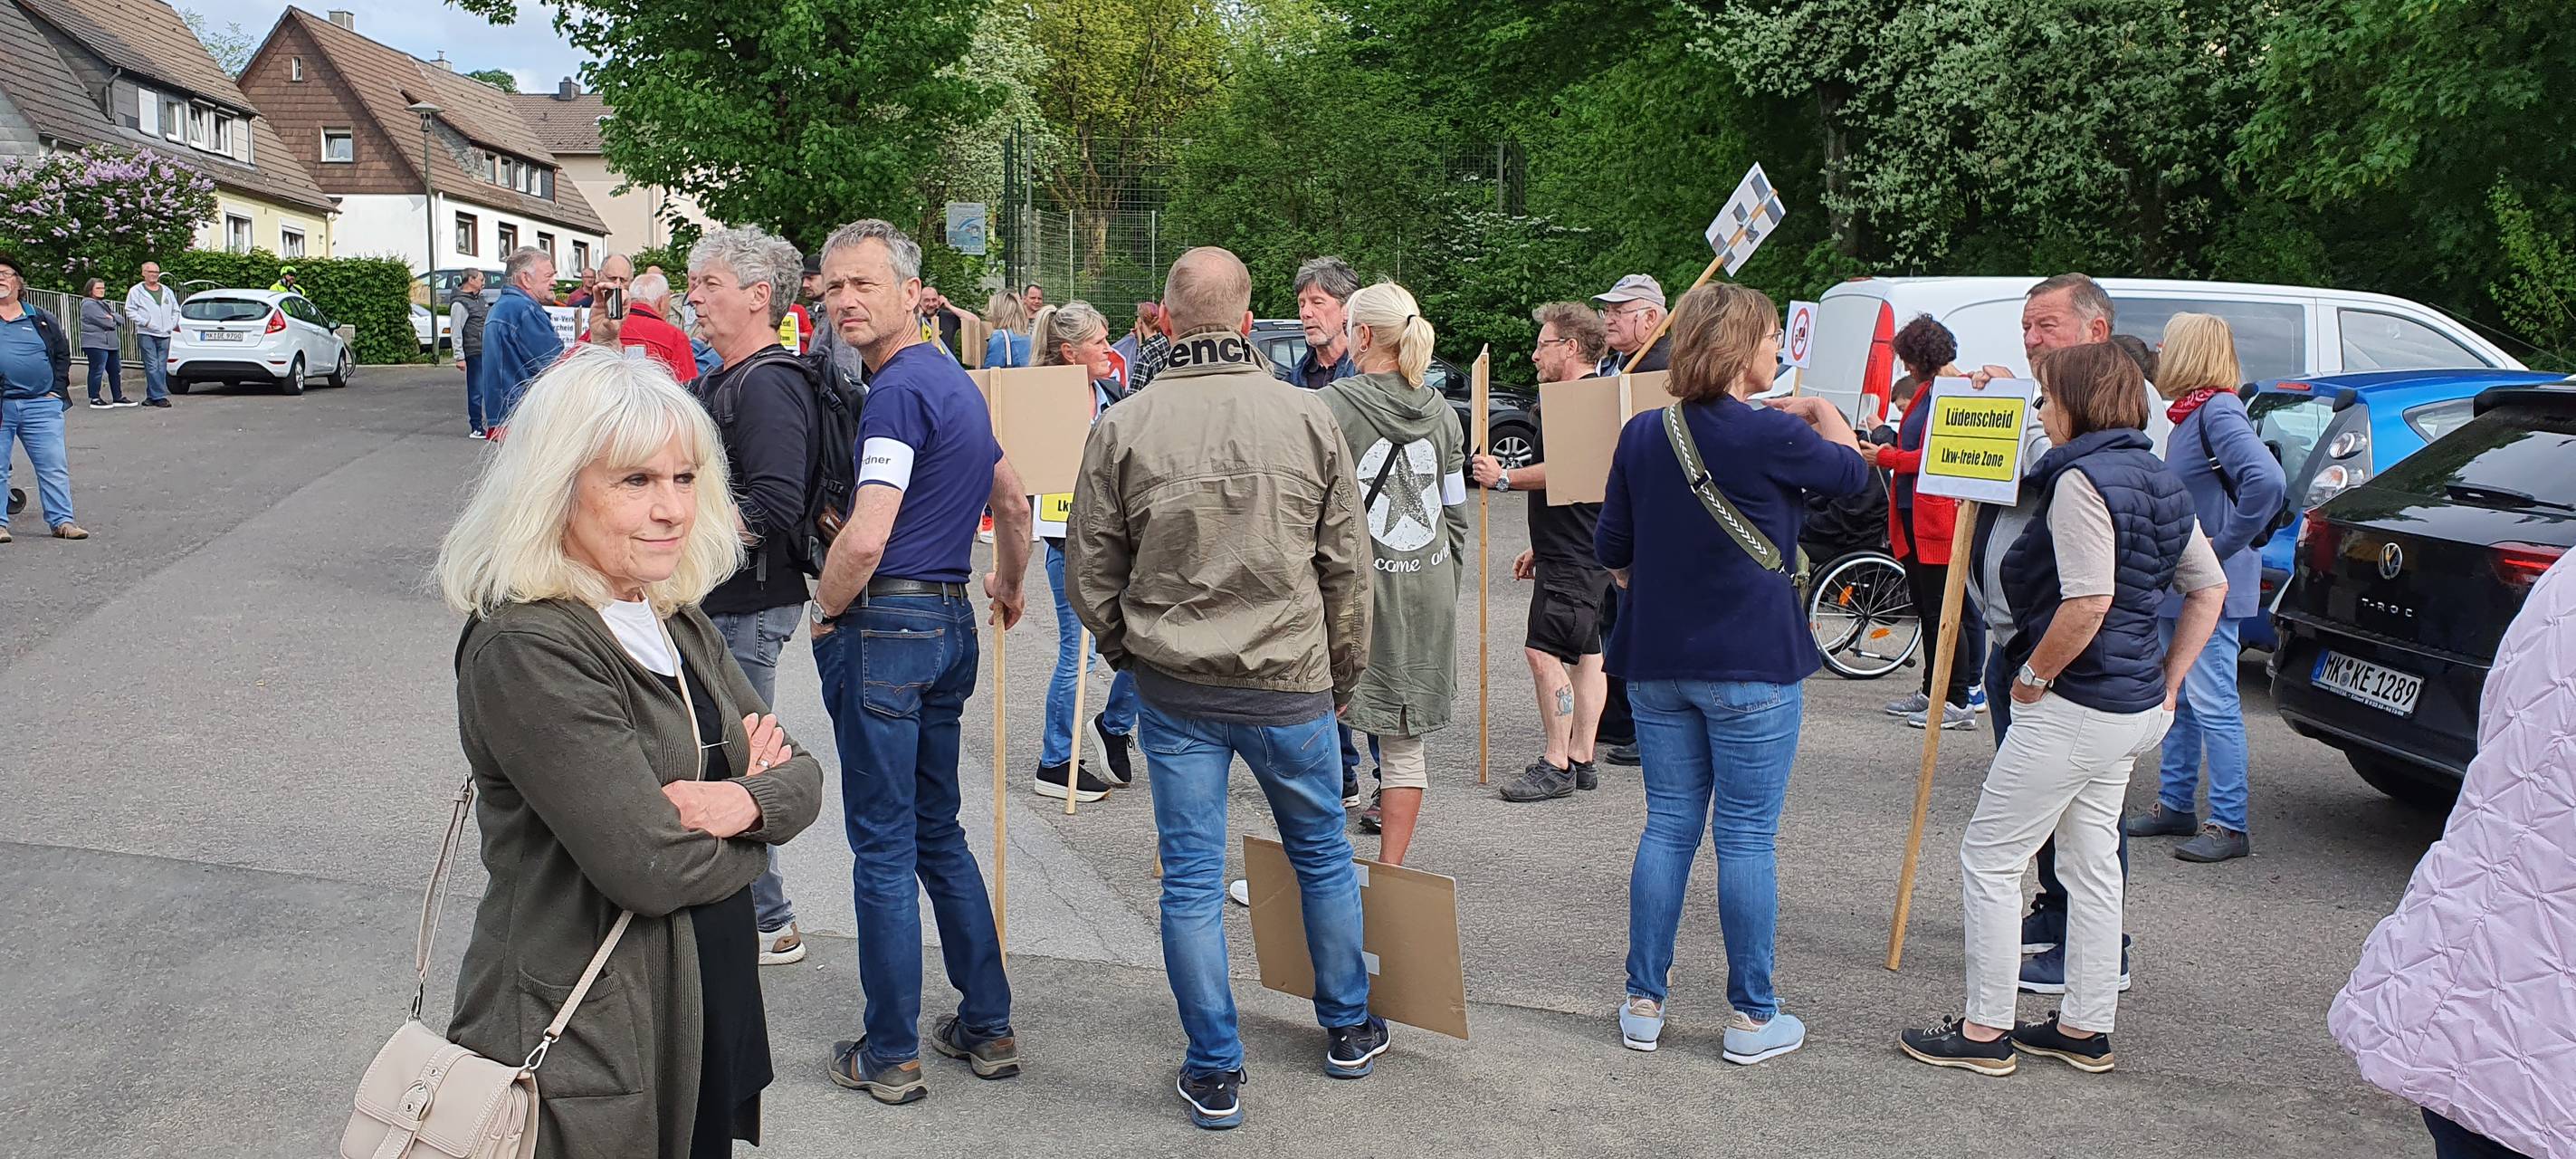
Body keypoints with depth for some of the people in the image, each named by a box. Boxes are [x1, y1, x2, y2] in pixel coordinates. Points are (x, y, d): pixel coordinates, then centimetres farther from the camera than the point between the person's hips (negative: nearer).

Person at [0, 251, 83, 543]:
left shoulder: (41, 320, 14)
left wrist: (57, 389, 5)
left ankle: (62, 520, 4)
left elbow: (63, 354, 17)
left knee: (54, 466, -1)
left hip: (41, 405, 1)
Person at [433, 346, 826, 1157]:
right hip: (584, 1057, -8)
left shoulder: (676, 620, 6)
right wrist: (752, 787, -6)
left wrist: (744, 803, -18)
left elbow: (801, 776, 5)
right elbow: (651, 866, -25)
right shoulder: (527, 651, -21)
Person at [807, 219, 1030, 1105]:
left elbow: (864, 539, -25)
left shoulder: (899, 390, -16)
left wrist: (826, 611, -8)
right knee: (938, 834, 16)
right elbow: (1013, 503, 26)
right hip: (950, 623, 9)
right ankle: (988, 1028, 22)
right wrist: (1009, 583, 41)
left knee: (883, 848, 0)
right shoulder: (956, 383, 14)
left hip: (885, 626, -9)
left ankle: (891, 1055, 10)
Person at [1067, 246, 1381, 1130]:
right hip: (1290, 684, 1)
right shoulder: (1309, 418, -6)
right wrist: (1344, 675, 14)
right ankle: (1349, 1030, 35)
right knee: (1323, 856, 19)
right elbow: (1348, 565, 0)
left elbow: (1090, 568, 0)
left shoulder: (1123, 428, -7)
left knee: (1191, 878, 8)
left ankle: (1214, 1074, 17)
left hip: (1174, 690, 0)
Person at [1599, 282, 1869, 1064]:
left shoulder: (1641, 435, 2)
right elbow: (1855, 472, 6)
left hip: (1657, 662, 5)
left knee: (1668, 829, 13)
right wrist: (1822, 412, 24)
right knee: (1746, 840, 4)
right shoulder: (1771, 436, -13)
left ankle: (1644, 1006, 18)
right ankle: (1752, 1017, 14)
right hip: (1751, 665, -5)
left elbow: (1611, 552, 7)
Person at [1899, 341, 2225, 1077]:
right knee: (2091, 862, 18)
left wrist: (2035, 676, -14)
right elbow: (2210, 587, 16)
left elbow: (2088, 603, -27)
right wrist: (2168, 683, 14)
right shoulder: (2156, 480, 11)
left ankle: (1985, 1031, 8)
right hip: (2134, 707, 10)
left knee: (1989, 859, 1)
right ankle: (2086, 1030, 26)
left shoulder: (2081, 478, -18)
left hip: (2075, 707, -10)